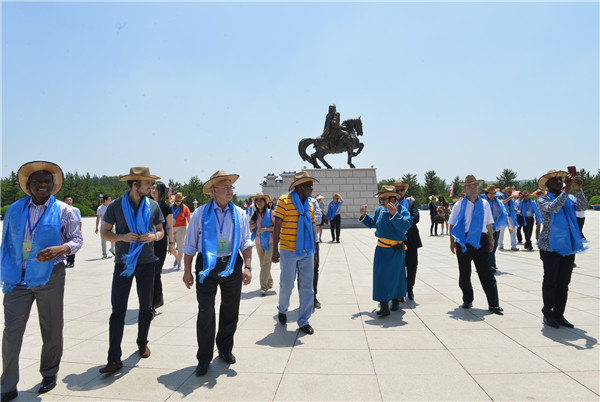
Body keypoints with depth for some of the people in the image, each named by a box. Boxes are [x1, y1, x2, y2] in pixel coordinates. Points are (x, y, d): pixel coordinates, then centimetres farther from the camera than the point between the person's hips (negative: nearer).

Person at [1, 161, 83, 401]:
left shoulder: (63, 211, -1)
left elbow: (77, 239, 0)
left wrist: (60, 249, -21)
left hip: (49, 276, -2)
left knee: (51, 330, 9)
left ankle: (49, 374, 30)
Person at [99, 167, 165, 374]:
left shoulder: (153, 206, 3)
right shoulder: (116, 206, -4)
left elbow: (160, 230, 12)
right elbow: (105, 232, 2)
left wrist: (155, 236, -11)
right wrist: (122, 237, -17)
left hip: (147, 263, 2)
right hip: (123, 262, -2)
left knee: (146, 308, 13)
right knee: (118, 310, -3)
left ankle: (142, 342, 34)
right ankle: (114, 359, 3)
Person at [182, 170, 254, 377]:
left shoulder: (239, 213, 5)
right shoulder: (200, 214, -1)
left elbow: (246, 242, 5)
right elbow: (190, 245, 3)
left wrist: (248, 266, -6)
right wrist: (187, 271, 1)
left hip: (232, 266, 3)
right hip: (207, 267, -2)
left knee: (230, 311, 12)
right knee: (205, 313, -1)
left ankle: (225, 349, 33)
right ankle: (204, 358, 15)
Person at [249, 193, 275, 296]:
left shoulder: (270, 212, -5)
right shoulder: (255, 215, 9)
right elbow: (250, 230, 15)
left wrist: (265, 229, -19)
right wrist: (251, 227, -8)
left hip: (269, 242, -5)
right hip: (259, 242, 5)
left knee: (266, 264, -11)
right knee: (262, 264, 10)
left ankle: (263, 287, -10)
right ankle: (269, 283, 26)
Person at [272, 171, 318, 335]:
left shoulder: (309, 204, 11)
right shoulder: (284, 201, -6)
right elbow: (277, 226, -8)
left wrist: (313, 251, 17)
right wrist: (275, 249, -12)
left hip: (307, 252, 5)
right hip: (288, 252, -5)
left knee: (307, 287, 6)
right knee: (287, 284, 6)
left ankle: (303, 321, 19)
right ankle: (282, 309, 37)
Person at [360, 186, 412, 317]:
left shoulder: (402, 210, -10)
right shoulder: (380, 210, 6)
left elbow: (405, 225, -27)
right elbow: (372, 223, 21)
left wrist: (394, 214, -34)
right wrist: (364, 215, 6)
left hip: (396, 250, -4)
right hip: (381, 249, 4)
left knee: (395, 275, 7)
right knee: (381, 276, 2)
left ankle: (396, 299, 26)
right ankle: (384, 305, 10)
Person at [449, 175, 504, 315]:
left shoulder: (485, 204, 10)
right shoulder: (459, 205, 4)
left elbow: (489, 223, 16)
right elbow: (452, 224, 4)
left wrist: (491, 240, 12)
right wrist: (452, 242, -2)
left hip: (481, 241, 1)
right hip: (464, 241, -1)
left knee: (486, 273, -1)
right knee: (464, 273, 7)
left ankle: (494, 304, 4)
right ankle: (467, 300, 25)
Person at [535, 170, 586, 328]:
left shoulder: (567, 200, 15)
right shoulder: (542, 200, -2)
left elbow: (582, 206, 0)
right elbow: (553, 208, -21)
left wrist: (578, 189, -13)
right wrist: (566, 190, -22)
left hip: (568, 247, 6)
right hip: (550, 247, -6)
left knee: (564, 283, 9)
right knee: (550, 282, 1)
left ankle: (559, 314, 18)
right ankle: (548, 314, 13)